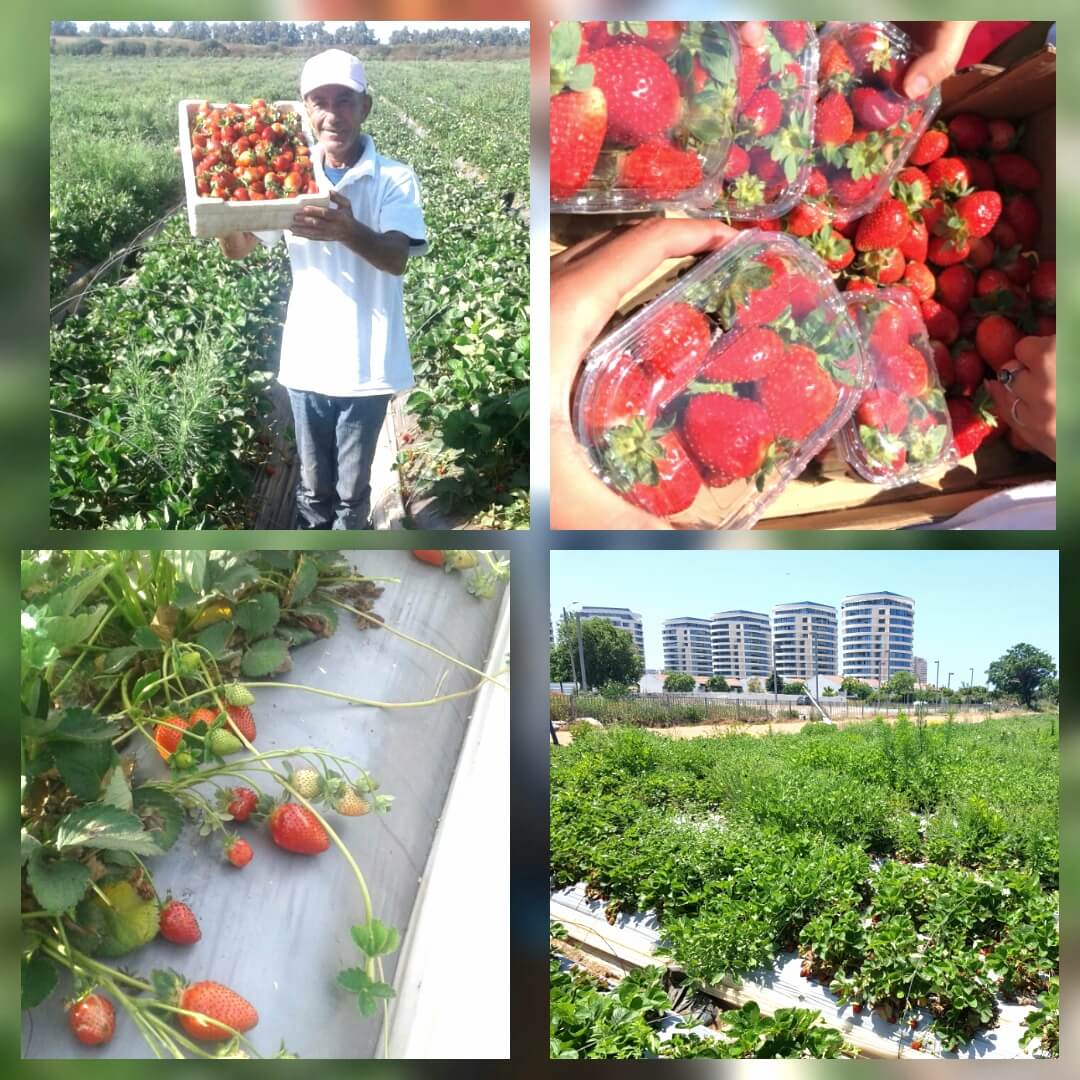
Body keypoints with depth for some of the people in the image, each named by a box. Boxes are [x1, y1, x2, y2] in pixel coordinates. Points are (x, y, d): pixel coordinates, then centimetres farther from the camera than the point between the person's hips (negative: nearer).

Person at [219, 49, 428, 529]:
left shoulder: (395, 179, -8)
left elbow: (396, 258, -23)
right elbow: (237, 249, 1)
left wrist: (348, 231, -44)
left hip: (365, 364, -3)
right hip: (306, 361, 3)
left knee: (352, 491, 11)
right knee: (313, 487, 17)